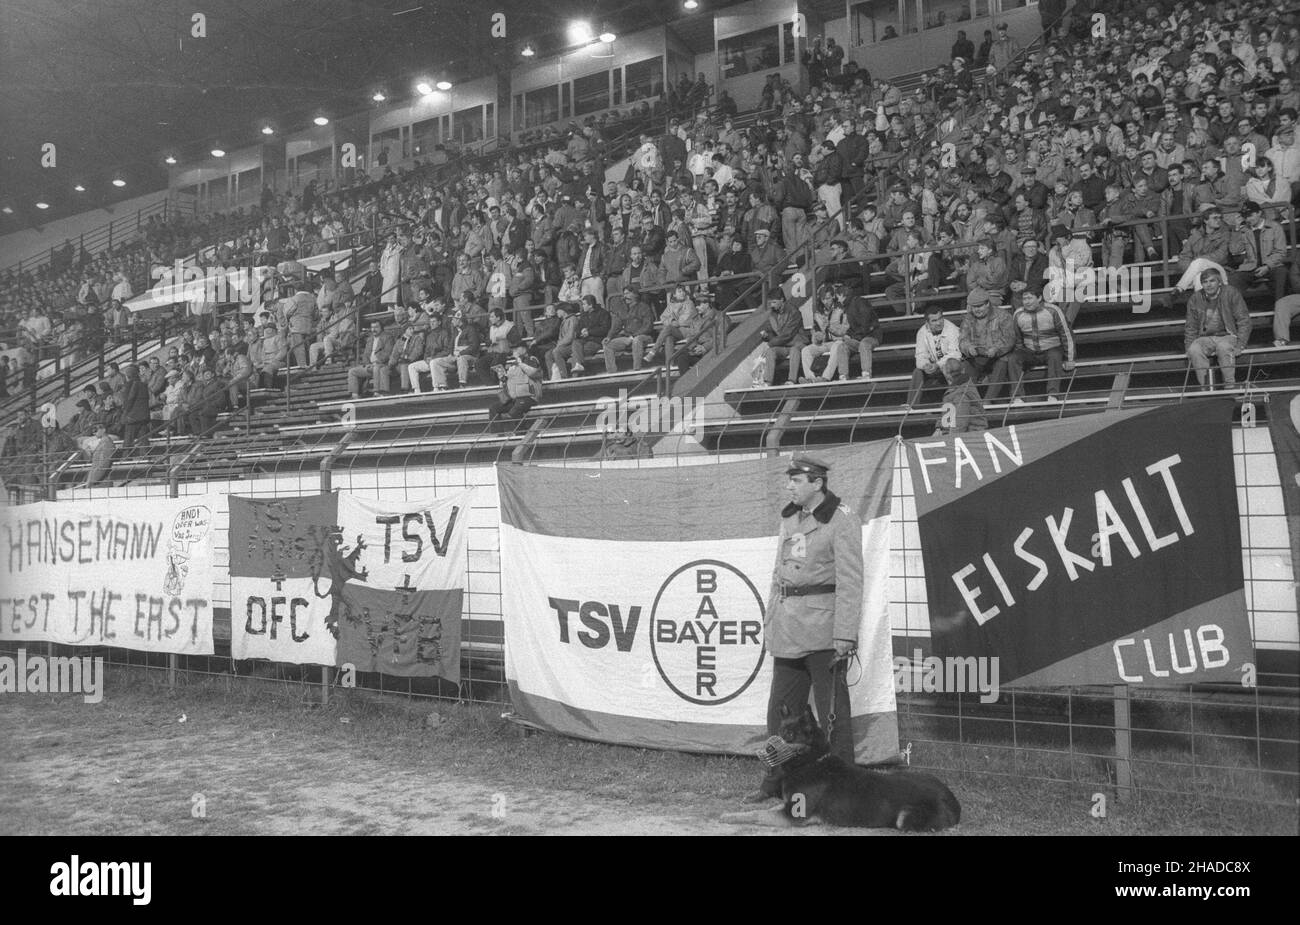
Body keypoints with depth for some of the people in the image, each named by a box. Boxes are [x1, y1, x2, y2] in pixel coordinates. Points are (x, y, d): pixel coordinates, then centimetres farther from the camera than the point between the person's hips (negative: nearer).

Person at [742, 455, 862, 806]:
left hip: (824, 633, -7)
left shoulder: (842, 521, -9)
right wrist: (769, 622, 16)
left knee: (832, 714, 1)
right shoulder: (790, 519, 14)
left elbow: (849, 582, -14)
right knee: (781, 709, 12)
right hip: (788, 632, 7)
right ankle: (776, 782, 23)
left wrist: (845, 636, -18)